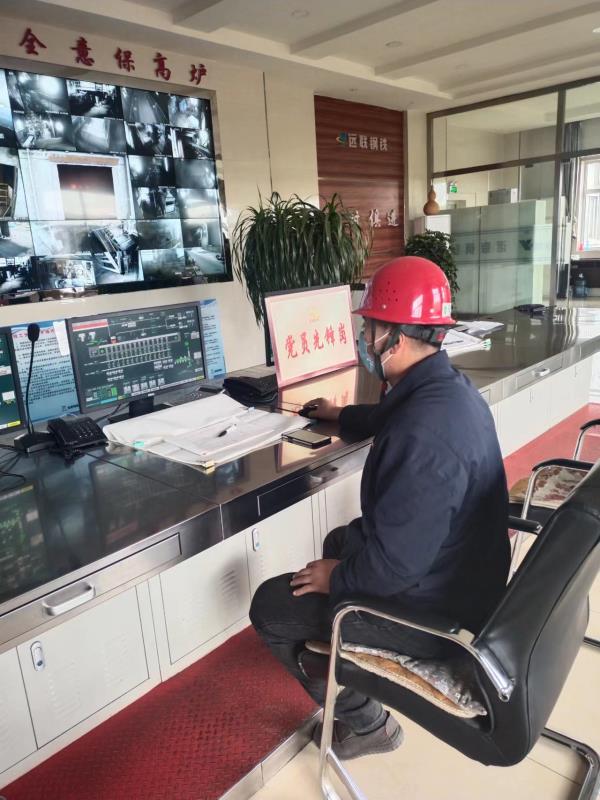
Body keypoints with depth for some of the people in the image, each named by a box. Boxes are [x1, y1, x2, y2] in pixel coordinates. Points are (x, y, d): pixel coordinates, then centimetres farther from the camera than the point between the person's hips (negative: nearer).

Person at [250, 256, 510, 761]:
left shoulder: (423, 435, -36)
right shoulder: (448, 386, -2)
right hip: (461, 577, 10)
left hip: (435, 609, -9)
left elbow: (394, 564, -32)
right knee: (341, 539, 29)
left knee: (271, 607, 2)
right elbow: (390, 420, 22)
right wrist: (342, 415, 35)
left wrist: (335, 578, -13)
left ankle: (366, 724, 20)